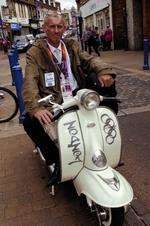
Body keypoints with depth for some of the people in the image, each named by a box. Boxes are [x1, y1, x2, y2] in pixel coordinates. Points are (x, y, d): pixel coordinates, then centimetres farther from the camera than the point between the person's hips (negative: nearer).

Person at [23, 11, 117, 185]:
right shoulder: (35, 52, -1)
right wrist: (35, 108, -34)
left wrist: (103, 71, -25)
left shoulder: (72, 45, 14)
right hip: (52, 101, -3)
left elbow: (89, 59, 1)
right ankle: (54, 159, -5)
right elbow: (30, 81, -15)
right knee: (30, 121, -28)